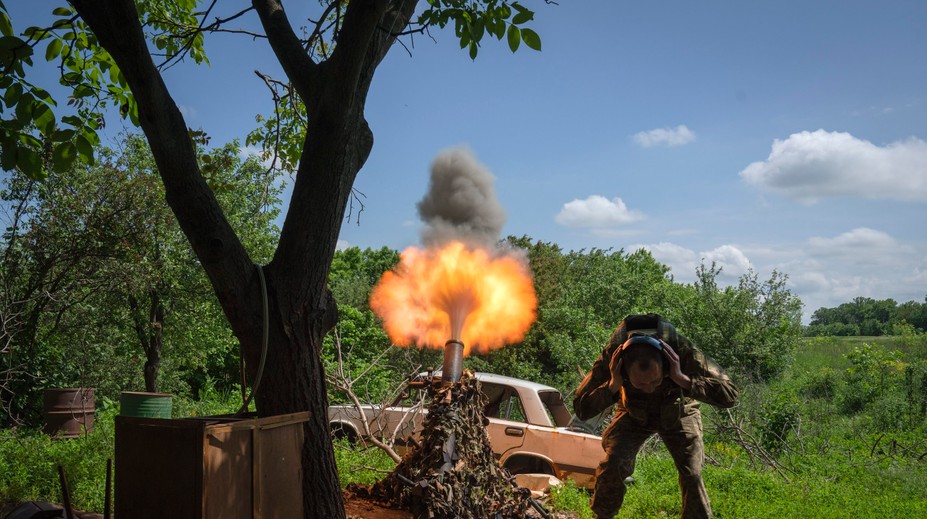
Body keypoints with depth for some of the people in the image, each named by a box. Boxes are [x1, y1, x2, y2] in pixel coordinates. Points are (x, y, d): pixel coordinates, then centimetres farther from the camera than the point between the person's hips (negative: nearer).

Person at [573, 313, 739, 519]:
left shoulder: (682, 351, -38)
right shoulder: (611, 357, -35)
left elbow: (730, 394, -39)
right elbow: (581, 409, -30)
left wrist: (682, 380, -50)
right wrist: (613, 386, -46)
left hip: (678, 413, 0)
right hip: (634, 414, 0)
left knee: (692, 475, -13)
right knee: (613, 464, -20)